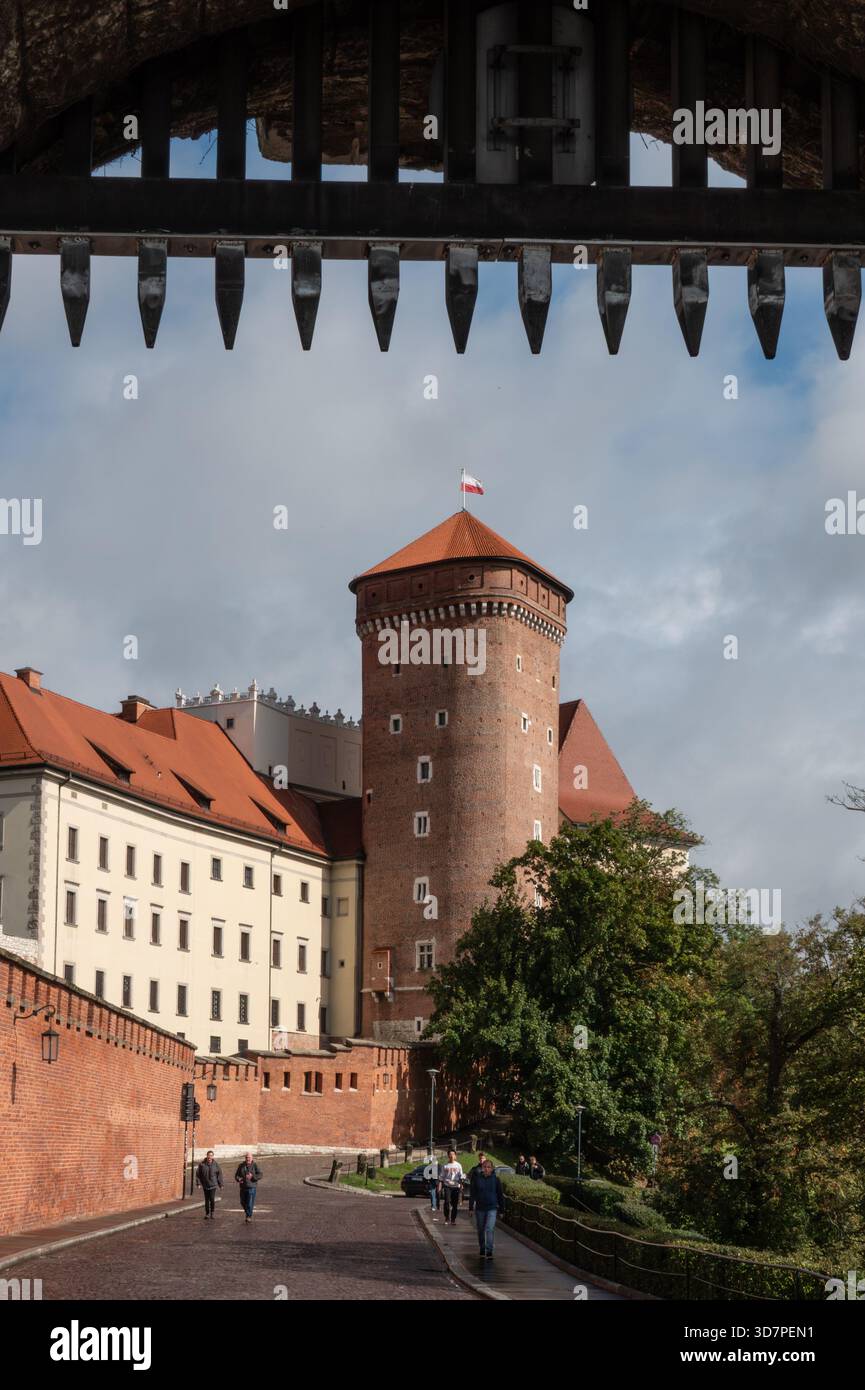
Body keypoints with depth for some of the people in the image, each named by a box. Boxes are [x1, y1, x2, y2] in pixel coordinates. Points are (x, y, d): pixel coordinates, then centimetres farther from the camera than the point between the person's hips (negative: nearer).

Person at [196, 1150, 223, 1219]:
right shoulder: (202, 1164, -4)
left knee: (212, 1199, -9)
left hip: (213, 1185, -1)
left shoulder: (215, 1164, -4)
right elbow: (198, 1174, 1)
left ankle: (212, 1213, 6)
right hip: (205, 1185, 1)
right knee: (206, 1200, 7)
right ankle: (207, 1213, 19)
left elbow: (219, 1174, 4)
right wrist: (198, 1183, -5)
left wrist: (220, 1184, 4)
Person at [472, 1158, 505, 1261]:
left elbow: (500, 1195, 3)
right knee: (481, 1230, 11)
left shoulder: (496, 1179, -2)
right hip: (480, 1208, 3)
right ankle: (482, 1251, 26)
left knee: (490, 1229, -15)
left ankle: (489, 1251, -15)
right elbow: (473, 1194, 6)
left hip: (492, 1208, -3)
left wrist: (501, 1210, 4)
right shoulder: (477, 1178, 1)